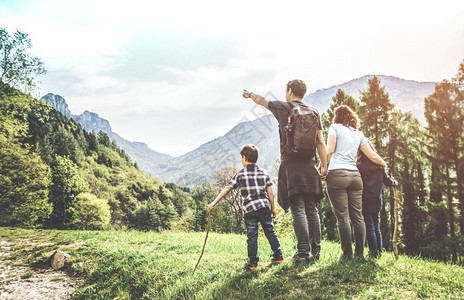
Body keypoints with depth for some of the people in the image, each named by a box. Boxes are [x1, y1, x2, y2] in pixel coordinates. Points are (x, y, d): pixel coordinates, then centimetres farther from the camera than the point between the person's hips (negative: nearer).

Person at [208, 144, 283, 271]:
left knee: (252, 236, 4)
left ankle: (253, 262, 8)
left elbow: (227, 189, -5)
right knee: (270, 232, 15)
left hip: (249, 210, -3)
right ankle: (278, 256, 22)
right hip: (264, 207, 3)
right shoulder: (263, 173, 7)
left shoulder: (240, 174, -2)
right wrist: (273, 208, 16)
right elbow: (270, 192, 6)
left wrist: (214, 202, -3)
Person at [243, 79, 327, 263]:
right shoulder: (314, 112, 12)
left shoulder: (283, 108, 3)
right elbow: (320, 142, 6)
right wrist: (324, 165, 10)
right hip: (309, 165, 4)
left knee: (298, 210, -5)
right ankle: (316, 251, 12)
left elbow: (262, 100, 21)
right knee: (312, 209, 8)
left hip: (291, 165, -4)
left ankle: (303, 252, -6)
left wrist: (249, 94, 40)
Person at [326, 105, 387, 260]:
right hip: (355, 175, 5)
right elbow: (372, 156, 16)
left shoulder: (335, 127, 6)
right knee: (358, 216, 6)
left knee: (342, 216, -4)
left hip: (337, 174, -5)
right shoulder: (359, 134, 19)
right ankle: (359, 253, 8)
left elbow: (329, 150, -6)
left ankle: (347, 253, -3)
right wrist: (384, 164, 33)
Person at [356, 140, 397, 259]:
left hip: (365, 201, -6)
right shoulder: (379, 165, 7)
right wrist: (395, 183, 32)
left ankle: (373, 252, 2)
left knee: (369, 227, 0)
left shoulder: (359, 165, -9)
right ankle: (379, 251, 20)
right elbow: (387, 180, 15)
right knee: (376, 226, 15)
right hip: (377, 200, 6)